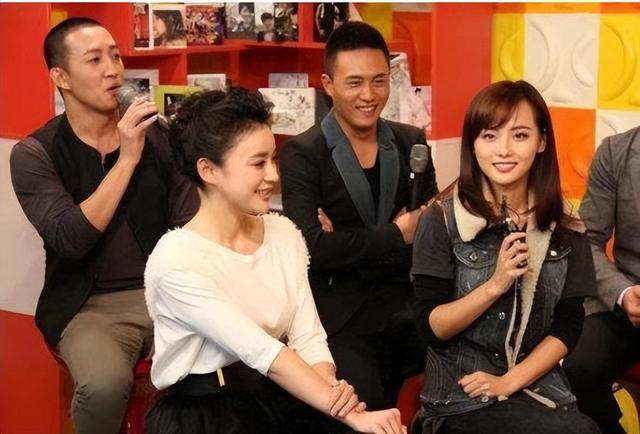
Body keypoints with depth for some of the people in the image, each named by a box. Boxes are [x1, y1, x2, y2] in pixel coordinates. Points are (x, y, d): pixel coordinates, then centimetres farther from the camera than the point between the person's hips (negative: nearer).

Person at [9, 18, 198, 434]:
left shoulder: (159, 137, 5)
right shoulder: (35, 154, -4)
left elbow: (189, 224, 3)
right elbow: (70, 242, -17)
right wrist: (126, 160, -18)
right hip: (90, 304, -3)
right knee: (105, 384, -33)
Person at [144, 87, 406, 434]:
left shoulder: (285, 234, 4)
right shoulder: (175, 262, -16)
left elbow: (308, 336, 0)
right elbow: (263, 352, -21)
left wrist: (332, 391, -21)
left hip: (285, 400, 5)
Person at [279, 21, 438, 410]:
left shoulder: (411, 142, 8)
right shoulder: (302, 154, -6)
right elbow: (311, 248, -17)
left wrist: (348, 247, -12)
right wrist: (397, 237, -10)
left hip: (406, 304, 5)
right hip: (340, 316, -4)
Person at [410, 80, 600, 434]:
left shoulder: (564, 229, 4)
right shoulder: (442, 219, -5)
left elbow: (568, 326, 2)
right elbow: (429, 327, -8)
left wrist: (510, 382, -10)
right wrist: (495, 284, -20)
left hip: (539, 388, 4)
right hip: (461, 396, -3)